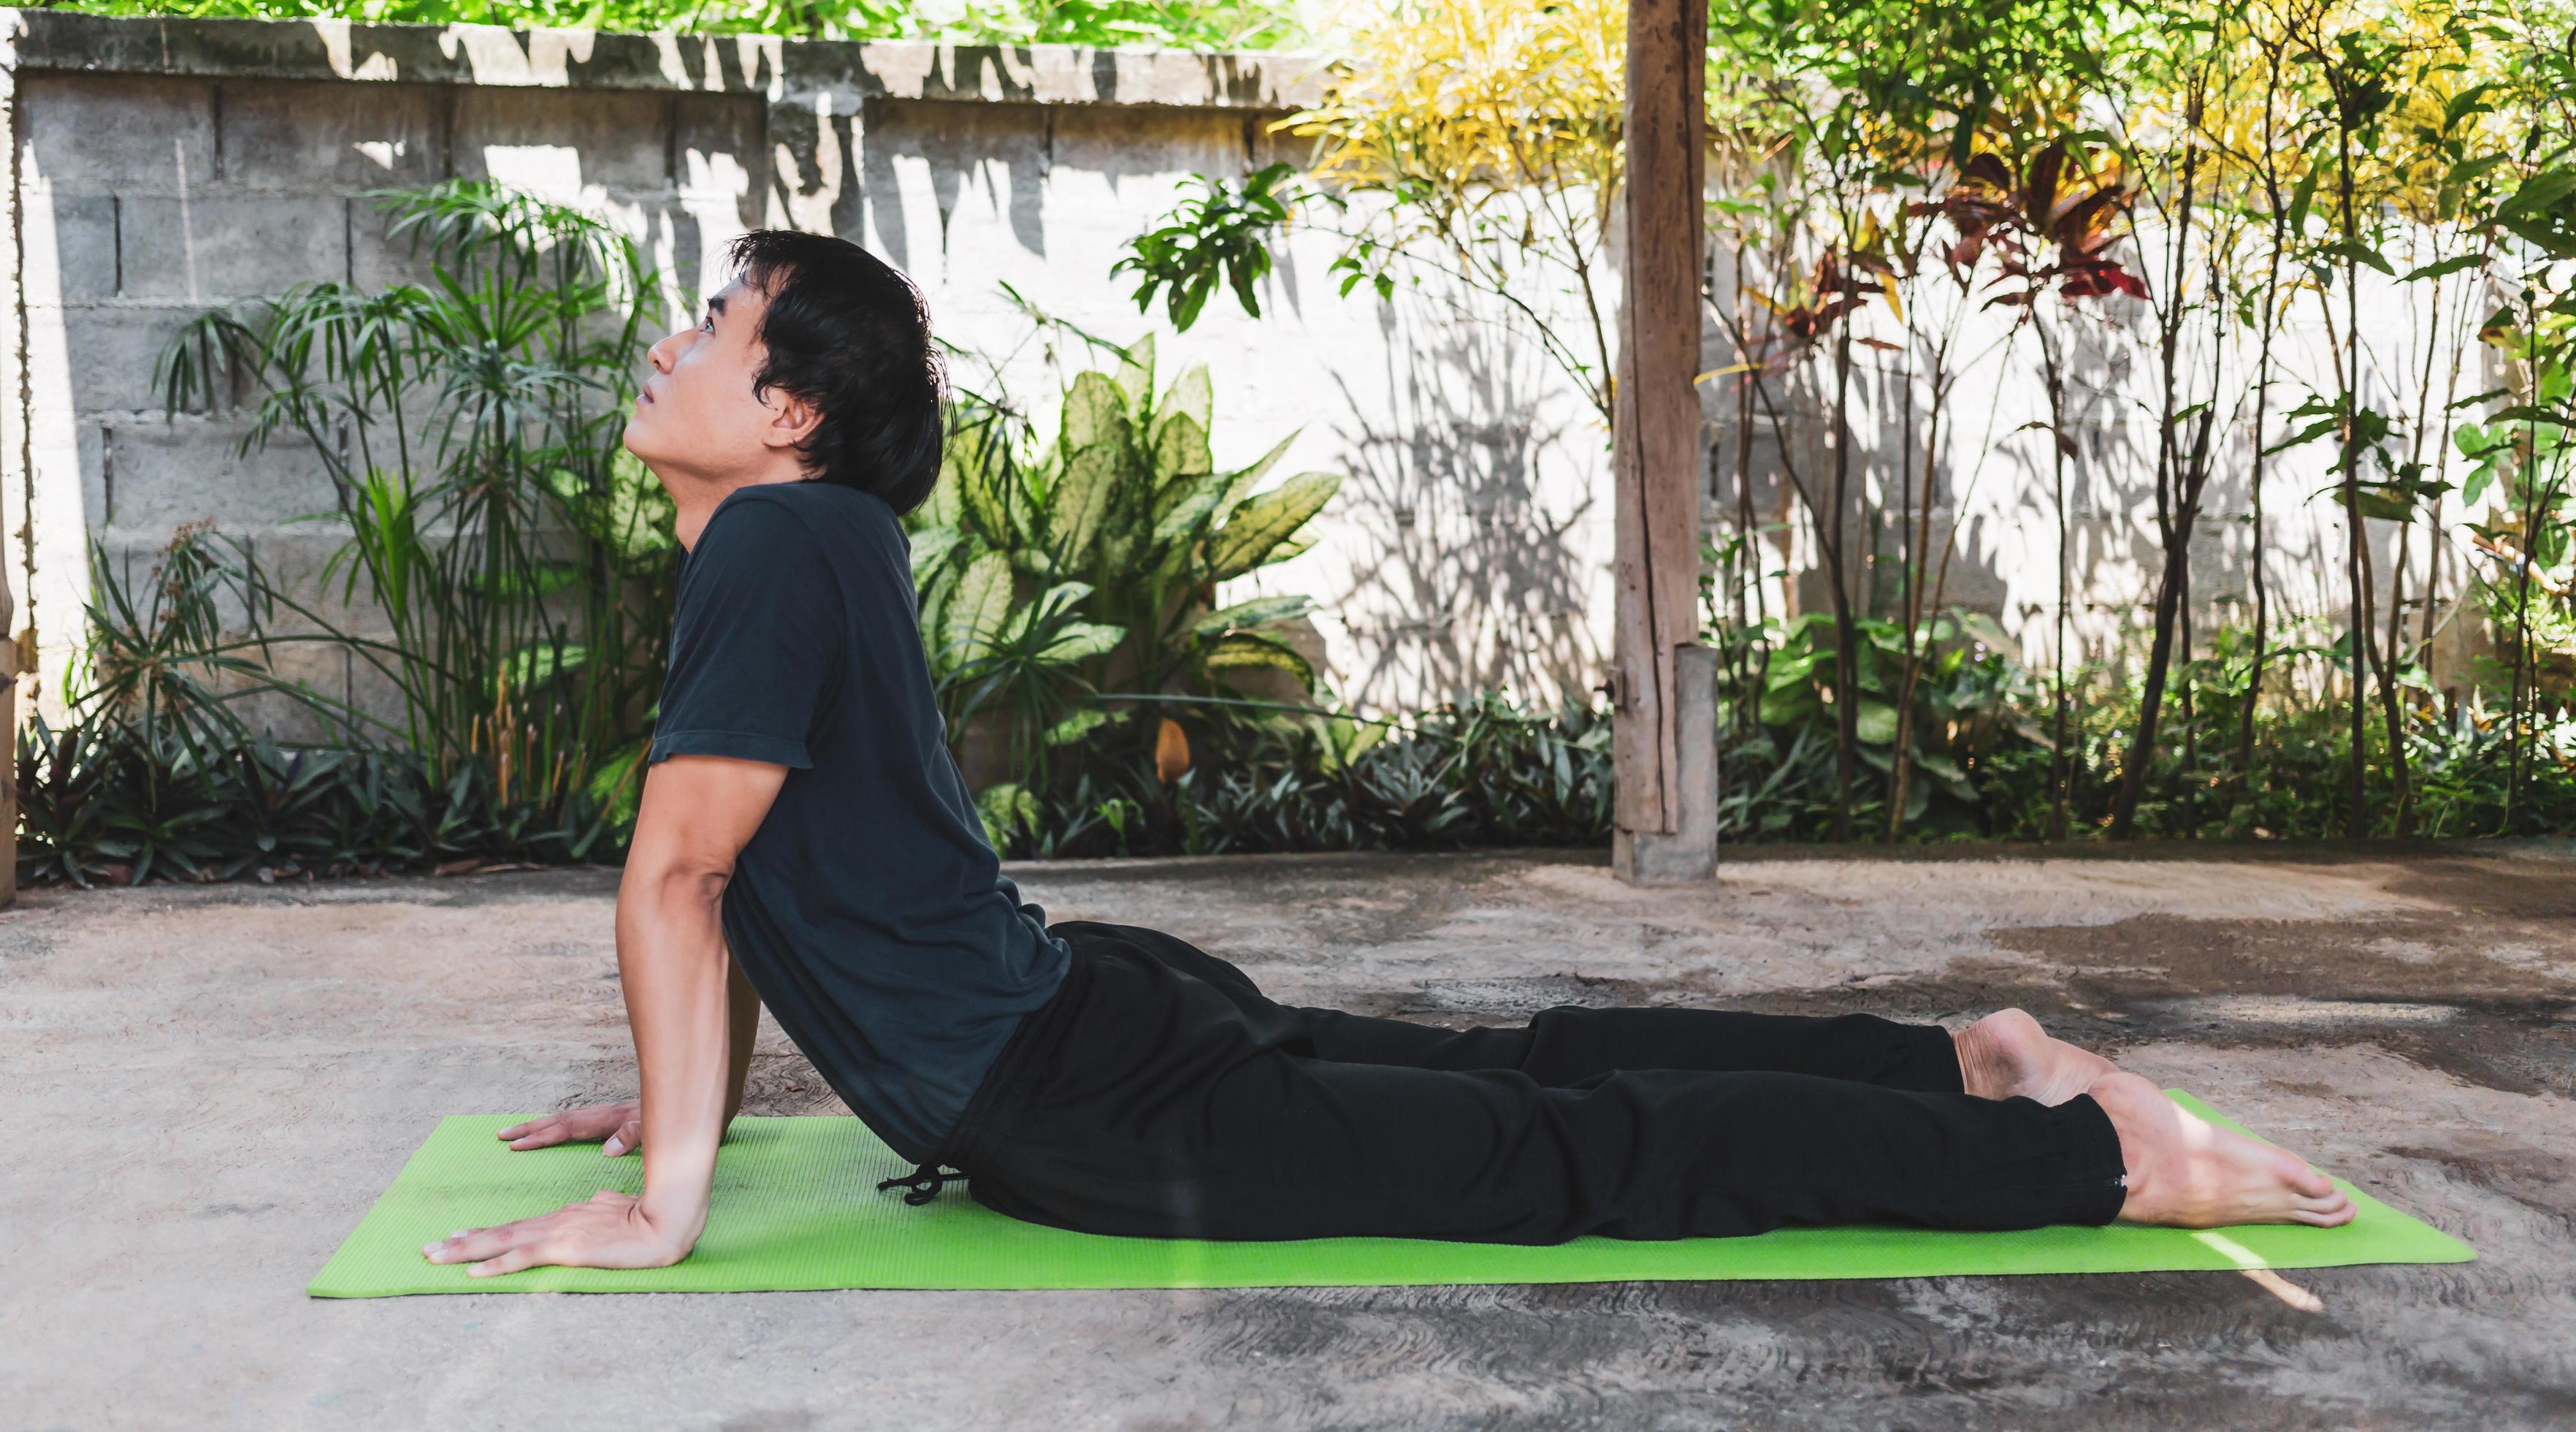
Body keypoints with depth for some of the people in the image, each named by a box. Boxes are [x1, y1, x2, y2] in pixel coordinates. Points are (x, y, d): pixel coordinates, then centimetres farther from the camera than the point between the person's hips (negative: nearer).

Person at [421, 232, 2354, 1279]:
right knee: (1517, 1070, 17)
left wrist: (667, 1206, -17)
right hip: (1097, 1004, 9)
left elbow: (675, 877, -21)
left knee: (1577, 1152, -8)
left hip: (1092, 1113, -9)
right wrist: (698, 1091, 28)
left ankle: (2106, 1156, -5)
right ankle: (1966, 1062, 25)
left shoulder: (779, 548, -16)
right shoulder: (819, 549, 15)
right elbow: (764, 863, 25)